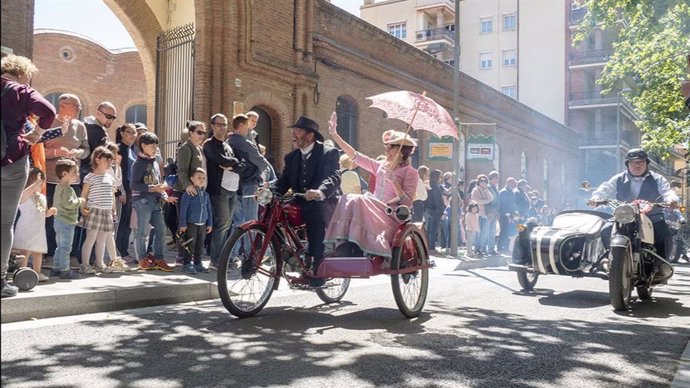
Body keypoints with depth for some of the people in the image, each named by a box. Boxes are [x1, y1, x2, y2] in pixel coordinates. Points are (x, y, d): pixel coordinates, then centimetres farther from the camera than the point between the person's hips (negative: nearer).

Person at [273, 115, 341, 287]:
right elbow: (283, 181, 7)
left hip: (321, 207, -5)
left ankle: (318, 270, -19)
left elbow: (334, 177, -21)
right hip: (299, 206, 5)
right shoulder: (291, 157, 16)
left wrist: (320, 192, -42)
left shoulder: (329, 153, -3)